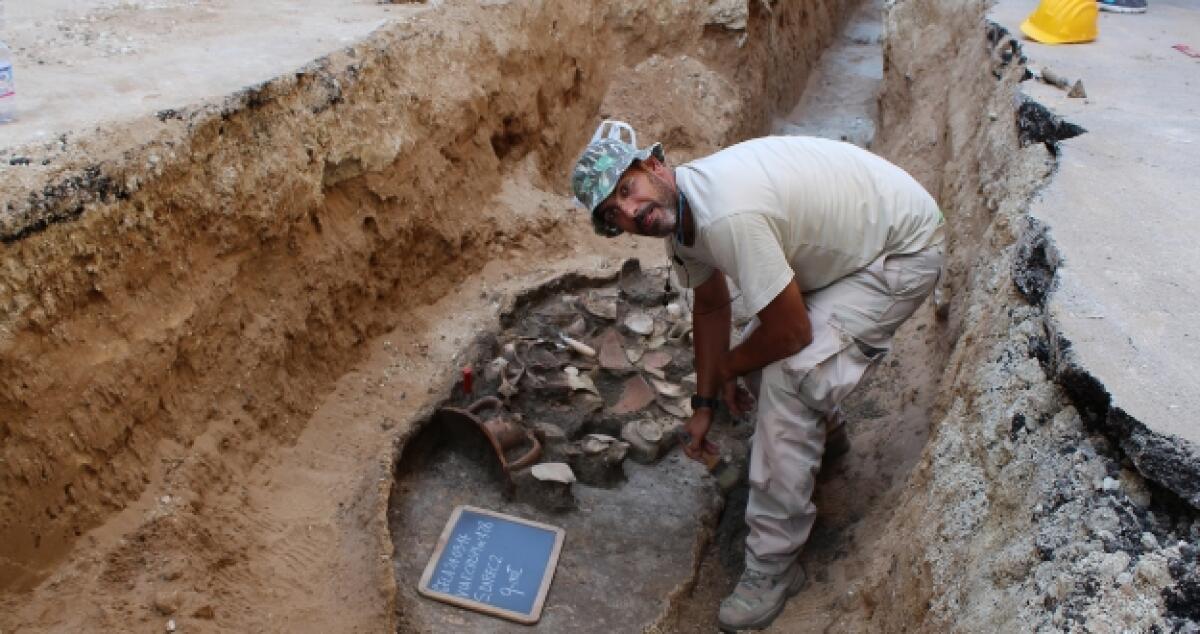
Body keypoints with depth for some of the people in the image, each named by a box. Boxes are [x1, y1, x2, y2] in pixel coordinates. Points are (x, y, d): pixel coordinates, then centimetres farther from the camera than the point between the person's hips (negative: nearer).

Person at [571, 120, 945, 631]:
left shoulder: (726, 215, -37)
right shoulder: (676, 209, -7)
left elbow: (790, 333, -27)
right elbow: (711, 307, 9)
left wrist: (728, 366, -7)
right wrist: (704, 402, 10)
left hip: (904, 250, -8)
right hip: (846, 237, 9)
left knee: (786, 376, -21)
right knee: (759, 359, 10)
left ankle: (773, 567, -8)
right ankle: (813, 422, 46)